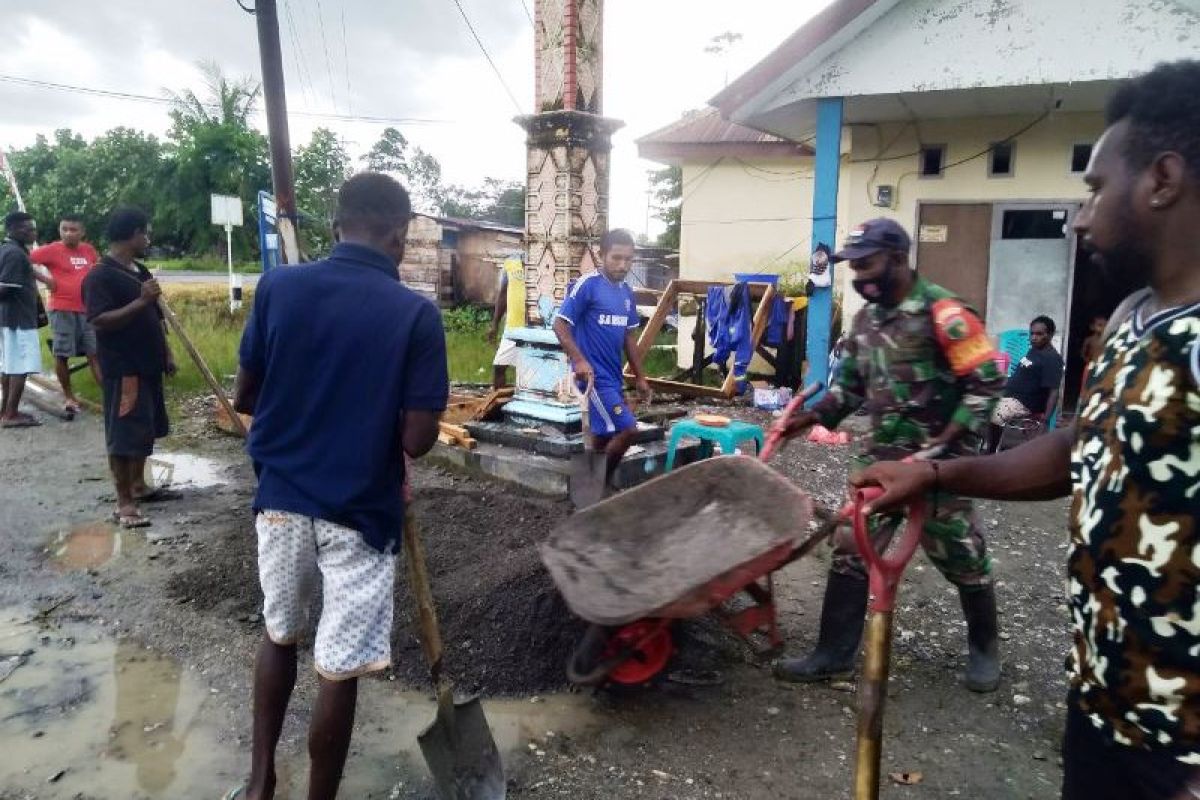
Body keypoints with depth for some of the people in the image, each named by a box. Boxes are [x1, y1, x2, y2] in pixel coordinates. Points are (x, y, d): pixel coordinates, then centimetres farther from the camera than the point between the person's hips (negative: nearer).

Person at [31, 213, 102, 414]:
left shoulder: (89, 250, 8)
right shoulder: (52, 250, -7)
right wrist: (45, 279, -13)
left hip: (88, 310, 4)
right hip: (63, 310, -4)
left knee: (95, 353, 6)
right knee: (62, 354, 3)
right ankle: (69, 397, 14)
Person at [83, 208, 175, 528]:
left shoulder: (140, 270, 13)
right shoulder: (100, 275, -14)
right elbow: (99, 321, -23)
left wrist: (167, 354, 16)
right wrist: (141, 301, -28)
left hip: (147, 365, 9)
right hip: (122, 370, -9)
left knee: (145, 430, 17)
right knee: (124, 435, -4)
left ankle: (138, 485, 32)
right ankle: (124, 502, 2)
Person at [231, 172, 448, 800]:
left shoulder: (277, 287, -5)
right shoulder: (416, 314, -14)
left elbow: (244, 399, 2)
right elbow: (417, 439, -16)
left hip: (281, 497, 4)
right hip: (360, 511, -4)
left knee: (279, 633, 26)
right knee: (338, 669, 9)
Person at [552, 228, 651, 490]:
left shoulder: (626, 291, 11)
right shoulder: (587, 285, -12)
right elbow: (560, 325, -13)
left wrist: (640, 377, 18)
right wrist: (579, 360, -25)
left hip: (614, 376, 8)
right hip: (595, 376, -8)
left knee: (605, 438, 13)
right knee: (627, 430, -12)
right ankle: (600, 484, 5)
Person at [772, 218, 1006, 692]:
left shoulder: (941, 311, -15)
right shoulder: (865, 318, 8)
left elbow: (986, 383, -15)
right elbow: (850, 384, 14)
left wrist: (946, 443, -20)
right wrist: (812, 417, 0)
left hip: (938, 459, -6)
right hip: (882, 456, 6)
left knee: (961, 557, 11)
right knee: (850, 550, 4)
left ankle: (984, 647, 36)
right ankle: (834, 655, 15)